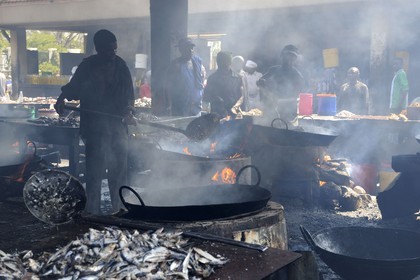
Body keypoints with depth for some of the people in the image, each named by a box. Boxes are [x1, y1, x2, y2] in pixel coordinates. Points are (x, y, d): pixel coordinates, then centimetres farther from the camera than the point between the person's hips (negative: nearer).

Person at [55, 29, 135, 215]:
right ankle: (92, 209, 0)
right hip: (95, 125, -3)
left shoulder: (120, 65, 8)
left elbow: (129, 93, 11)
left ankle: (120, 206, 19)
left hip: (118, 123, 3)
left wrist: (129, 110, -4)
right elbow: (74, 87, 6)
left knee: (119, 166, 7)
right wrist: (61, 99, -12)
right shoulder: (88, 66, 0)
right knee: (95, 167, -7)